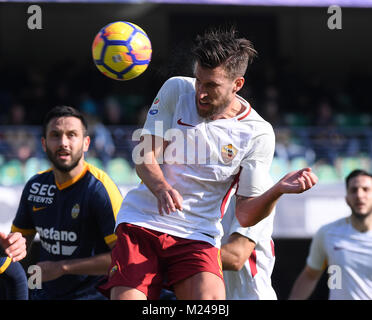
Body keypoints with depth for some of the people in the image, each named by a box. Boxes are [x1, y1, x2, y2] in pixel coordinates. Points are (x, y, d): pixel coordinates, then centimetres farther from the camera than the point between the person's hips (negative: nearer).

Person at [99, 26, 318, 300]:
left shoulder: (258, 134, -3)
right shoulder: (176, 89, 1)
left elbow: (245, 215, -2)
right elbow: (144, 157, 0)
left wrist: (279, 190, -22)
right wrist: (161, 188, -22)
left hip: (197, 237, -1)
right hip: (141, 221, 1)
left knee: (211, 298, -29)